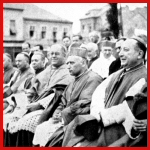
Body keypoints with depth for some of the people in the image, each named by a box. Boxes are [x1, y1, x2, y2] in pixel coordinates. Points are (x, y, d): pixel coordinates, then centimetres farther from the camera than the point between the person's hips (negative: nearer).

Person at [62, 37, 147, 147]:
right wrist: (98, 113, -11)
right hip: (103, 121, 7)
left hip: (119, 129, -7)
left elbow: (127, 108, -18)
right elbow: (99, 92, 7)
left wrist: (100, 116, -13)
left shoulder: (143, 77, -10)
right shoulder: (117, 74, 16)